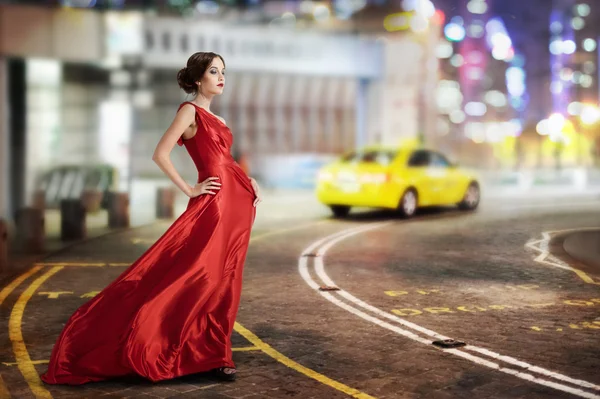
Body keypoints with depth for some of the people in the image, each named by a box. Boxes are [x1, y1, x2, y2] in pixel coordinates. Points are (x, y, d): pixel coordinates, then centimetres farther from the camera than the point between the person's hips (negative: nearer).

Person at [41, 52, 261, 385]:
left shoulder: (213, 117, 20)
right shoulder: (190, 110, -4)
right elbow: (161, 154, -12)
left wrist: (249, 182, 10)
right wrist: (189, 190, -11)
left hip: (238, 201, 8)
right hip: (214, 202, -8)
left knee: (223, 278, 7)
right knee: (197, 276, -10)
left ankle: (212, 352, 12)